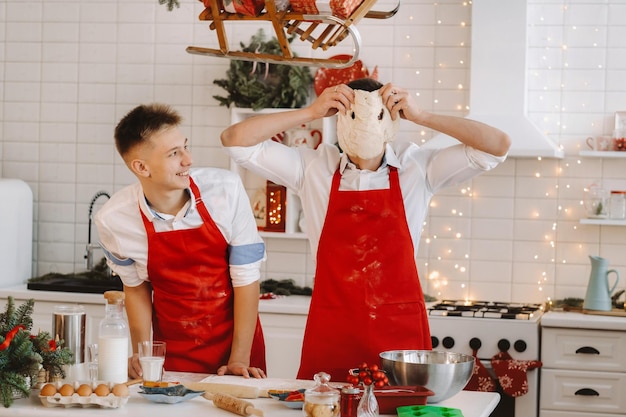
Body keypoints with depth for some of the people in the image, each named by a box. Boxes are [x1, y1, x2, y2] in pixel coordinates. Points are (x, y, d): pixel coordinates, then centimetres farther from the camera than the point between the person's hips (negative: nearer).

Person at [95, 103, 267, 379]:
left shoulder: (226, 190, -17)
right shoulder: (113, 220, -14)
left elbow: (246, 276, -12)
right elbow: (135, 286, 4)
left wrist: (240, 359, -13)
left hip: (236, 339, 0)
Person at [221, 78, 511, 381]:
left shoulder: (417, 167, 1)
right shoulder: (313, 167, 2)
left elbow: (498, 145, -4)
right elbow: (234, 140, -2)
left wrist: (421, 117, -8)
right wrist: (311, 113, -8)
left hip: (401, 332, 0)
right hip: (330, 332, 0)